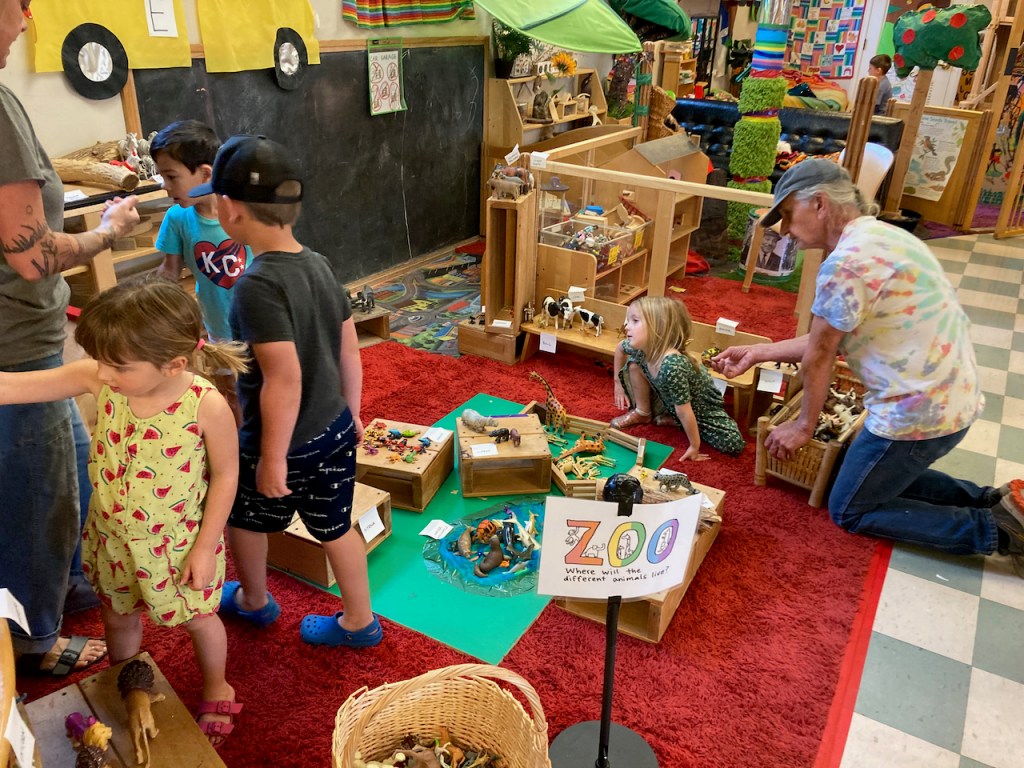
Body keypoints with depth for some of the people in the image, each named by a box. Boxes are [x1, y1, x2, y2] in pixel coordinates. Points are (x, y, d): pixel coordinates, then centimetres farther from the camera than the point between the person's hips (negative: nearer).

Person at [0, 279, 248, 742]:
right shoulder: (97, 380, -20)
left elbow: (225, 475, -17)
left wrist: (205, 547, -12)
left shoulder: (207, 406, -29)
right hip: (112, 537, 4)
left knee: (198, 618, 20)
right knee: (118, 617, 27)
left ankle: (216, 690, 50)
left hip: (178, 542, -4)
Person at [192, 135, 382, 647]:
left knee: (242, 516, 22)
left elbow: (284, 379, -29)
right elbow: (351, 354, 4)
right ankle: (359, 622, 35)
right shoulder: (318, 265, -2)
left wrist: (272, 459, -20)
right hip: (335, 432, 6)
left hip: (283, 443, -6)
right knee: (336, 526, 20)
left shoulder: (258, 284, -25)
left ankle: (253, 600, 46)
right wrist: (351, 413, 17)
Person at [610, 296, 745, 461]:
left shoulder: (672, 365, -44)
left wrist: (695, 447, -26)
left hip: (701, 408, -4)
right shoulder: (642, 347, -22)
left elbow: (684, 411, -35)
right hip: (670, 402, 5)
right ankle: (642, 413, 7)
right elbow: (620, 348, 3)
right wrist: (618, 383, 6)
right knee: (634, 363, -12)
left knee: (733, 444, -24)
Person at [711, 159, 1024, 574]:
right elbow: (830, 340, 12)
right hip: (954, 398, 10)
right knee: (885, 476, 29)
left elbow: (819, 356, -13)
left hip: (917, 413, -10)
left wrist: (803, 426, 2)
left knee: (850, 510, 9)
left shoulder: (845, 264, -24)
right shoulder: (881, 235, 8)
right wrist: (757, 353, 15)